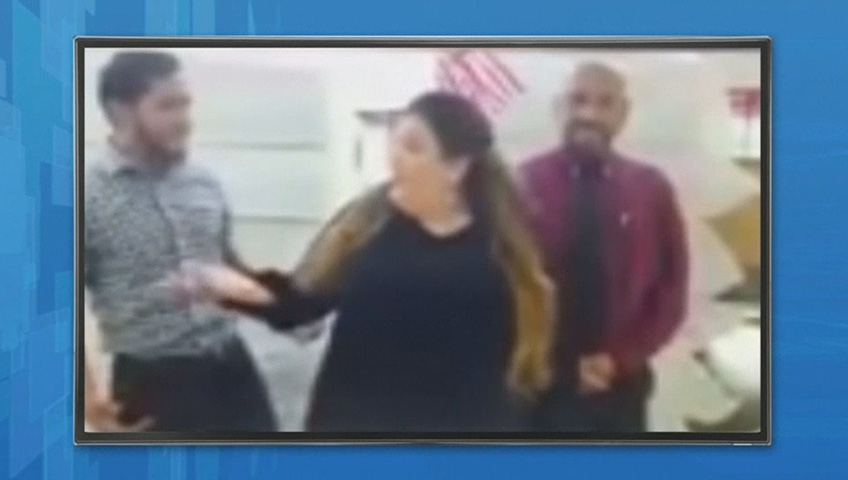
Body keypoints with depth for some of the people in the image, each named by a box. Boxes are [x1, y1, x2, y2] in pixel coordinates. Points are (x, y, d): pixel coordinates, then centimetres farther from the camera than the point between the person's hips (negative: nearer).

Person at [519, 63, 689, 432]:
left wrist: (621, 359, -6)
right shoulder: (526, 184, -5)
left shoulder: (651, 190, 4)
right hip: (540, 384, -2)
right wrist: (559, 364, -10)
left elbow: (671, 289, 5)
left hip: (620, 385, 3)